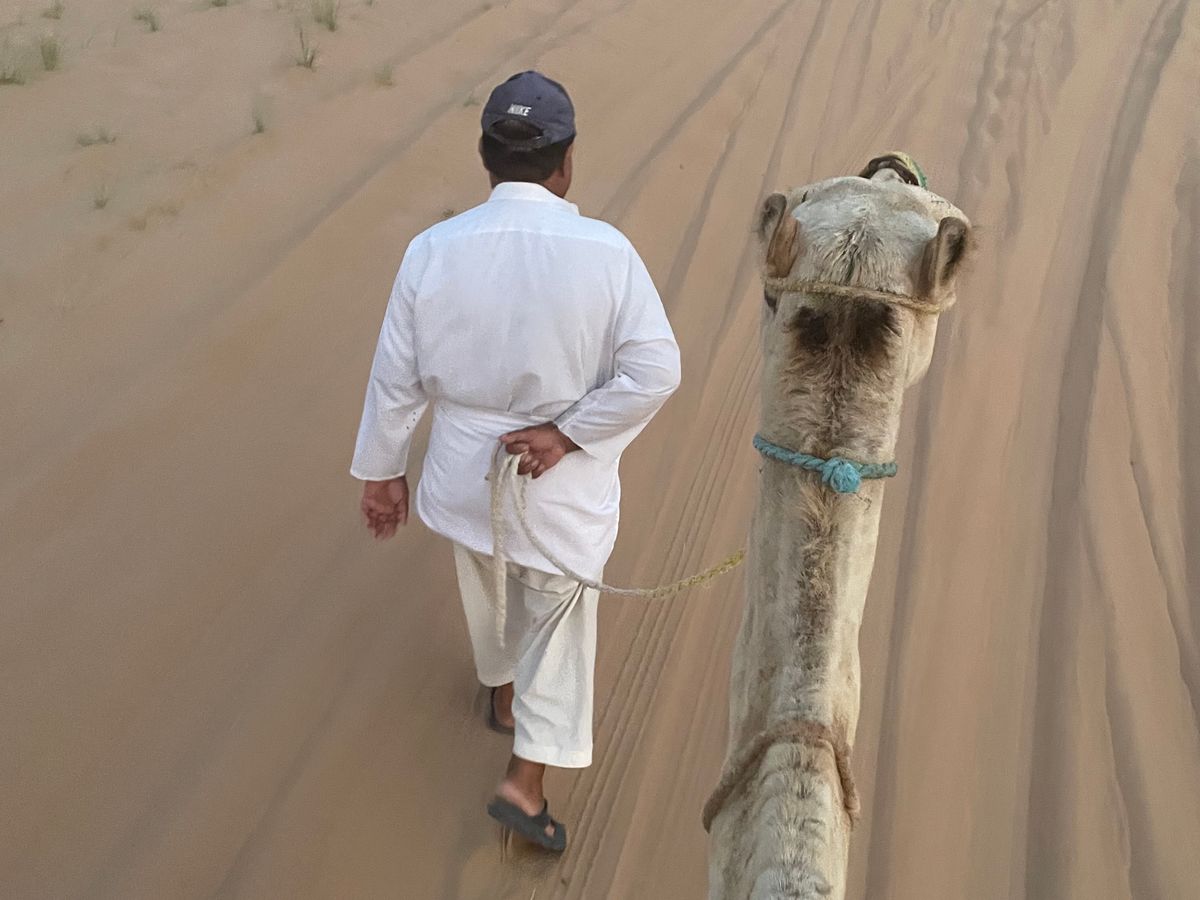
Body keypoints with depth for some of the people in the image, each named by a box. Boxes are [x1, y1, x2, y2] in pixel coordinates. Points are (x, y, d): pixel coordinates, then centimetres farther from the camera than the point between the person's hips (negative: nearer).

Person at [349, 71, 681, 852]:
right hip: (565, 486, -3)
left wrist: (382, 471, 6)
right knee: (559, 621, 18)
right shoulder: (605, 251, -19)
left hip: (467, 471, 3)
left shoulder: (434, 250, -14)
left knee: (490, 592, 30)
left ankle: (505, 697, 56)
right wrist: (566, 433, -14)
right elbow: (656, 370, -20)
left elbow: (397, 377, -6)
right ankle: (526, 781, 21)